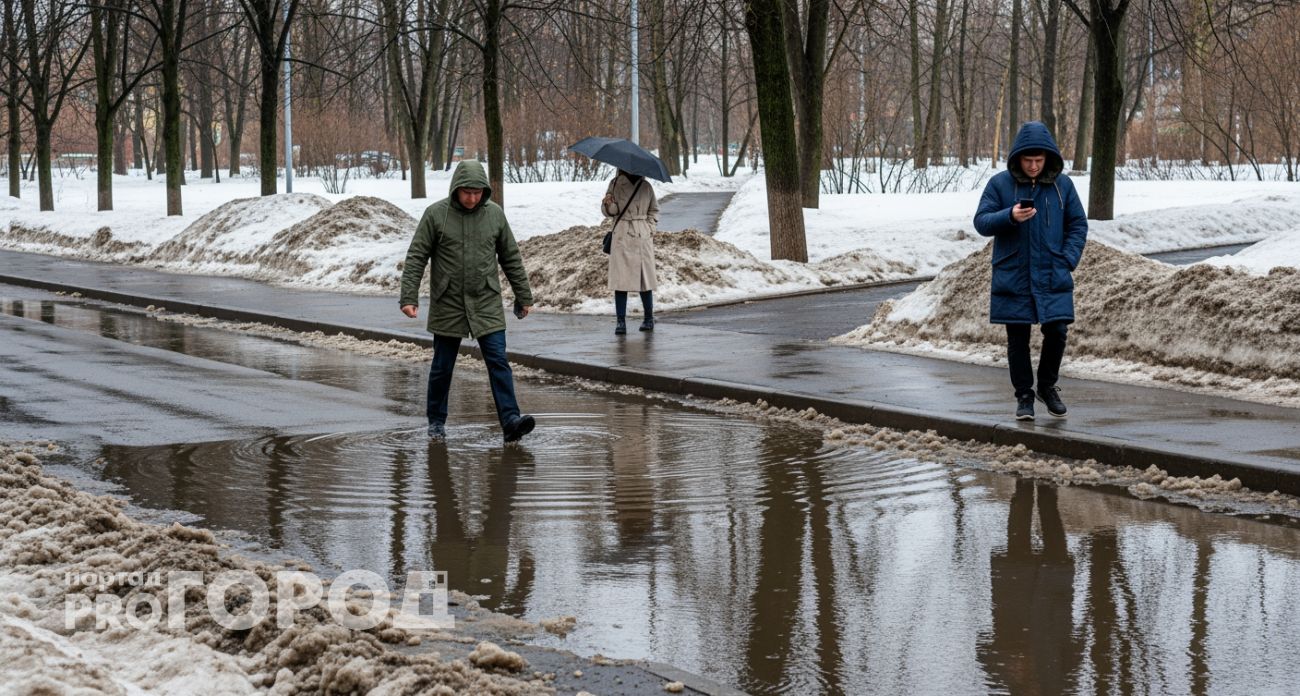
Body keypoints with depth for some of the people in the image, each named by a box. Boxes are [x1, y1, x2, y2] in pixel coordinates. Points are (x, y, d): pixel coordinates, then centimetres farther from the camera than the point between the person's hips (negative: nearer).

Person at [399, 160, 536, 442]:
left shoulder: (495, 214, 2)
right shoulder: (435, 214, -5)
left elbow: (511, 258, 11)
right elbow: (416, 258, -4)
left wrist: (524, 296, 12)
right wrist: (409, 297, -12)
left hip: (487, 305, 1)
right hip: (447, 306, -1)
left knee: (498, 362, -9)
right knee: (442, 367, 9)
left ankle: (510, 420, -14)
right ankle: (437, 421, 23)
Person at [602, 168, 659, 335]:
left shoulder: (646, 186, 7)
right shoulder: (615, 184, 3)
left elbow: (654, 210, 18)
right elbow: (609, 211, 2)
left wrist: (650, 228, 4)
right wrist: (608, 204, -19)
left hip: (643, 238, 1)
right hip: (622, 237, -1)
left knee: (645, 277, 4)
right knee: (621, 279, -6)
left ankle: (649, 318, 19)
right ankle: (621, 321, -3)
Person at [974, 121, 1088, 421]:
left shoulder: (1062, 185, 3)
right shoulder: (1000, 183, -2)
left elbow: (1078, 225, 9)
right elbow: (981, 222, -3)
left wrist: (1068, 260, -4)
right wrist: (1009, 216, -22)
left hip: (1053, 277, 1)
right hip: (1012, 277, -1)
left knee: (1056, 331, -4)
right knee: (1018, 339, 4)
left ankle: (1047, 386, 20)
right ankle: (1024, 396, 18)